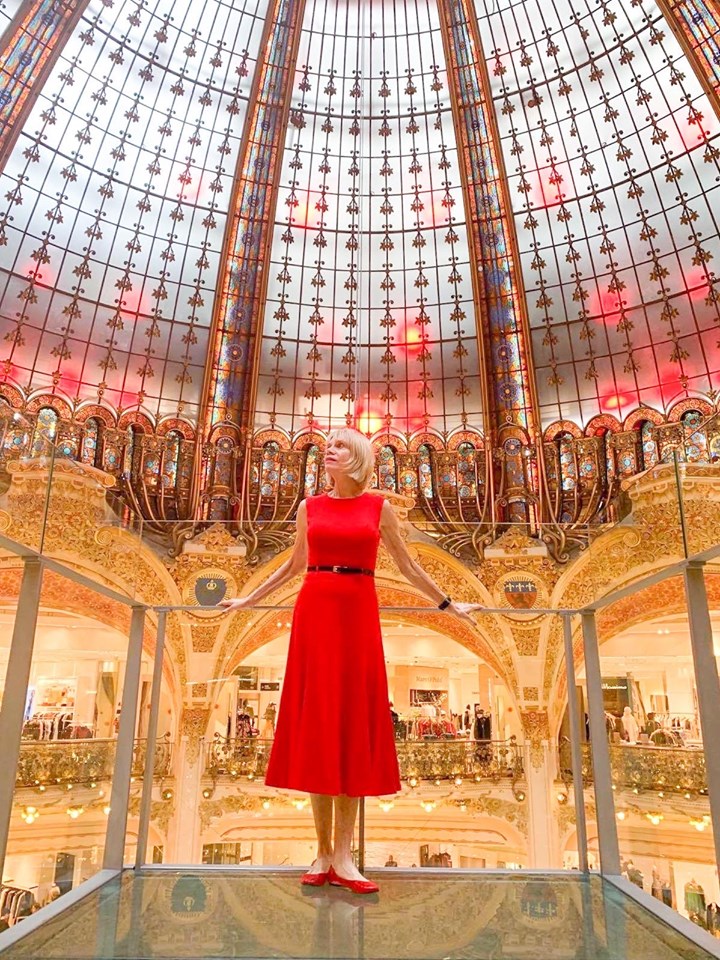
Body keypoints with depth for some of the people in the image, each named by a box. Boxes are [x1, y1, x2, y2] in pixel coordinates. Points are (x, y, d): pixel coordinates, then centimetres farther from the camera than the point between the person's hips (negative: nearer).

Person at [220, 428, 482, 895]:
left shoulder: (379, 506, 6)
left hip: (358, 614, -1)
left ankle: (343, 855, 7)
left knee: (354, 724, 0)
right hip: (315, 610, 1)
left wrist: (447, 604, 13)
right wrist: (247, 600, 23)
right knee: (315, 723, 2)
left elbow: (408, 566, 12)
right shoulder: (310, 507, 9)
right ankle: (323, 851, 12)